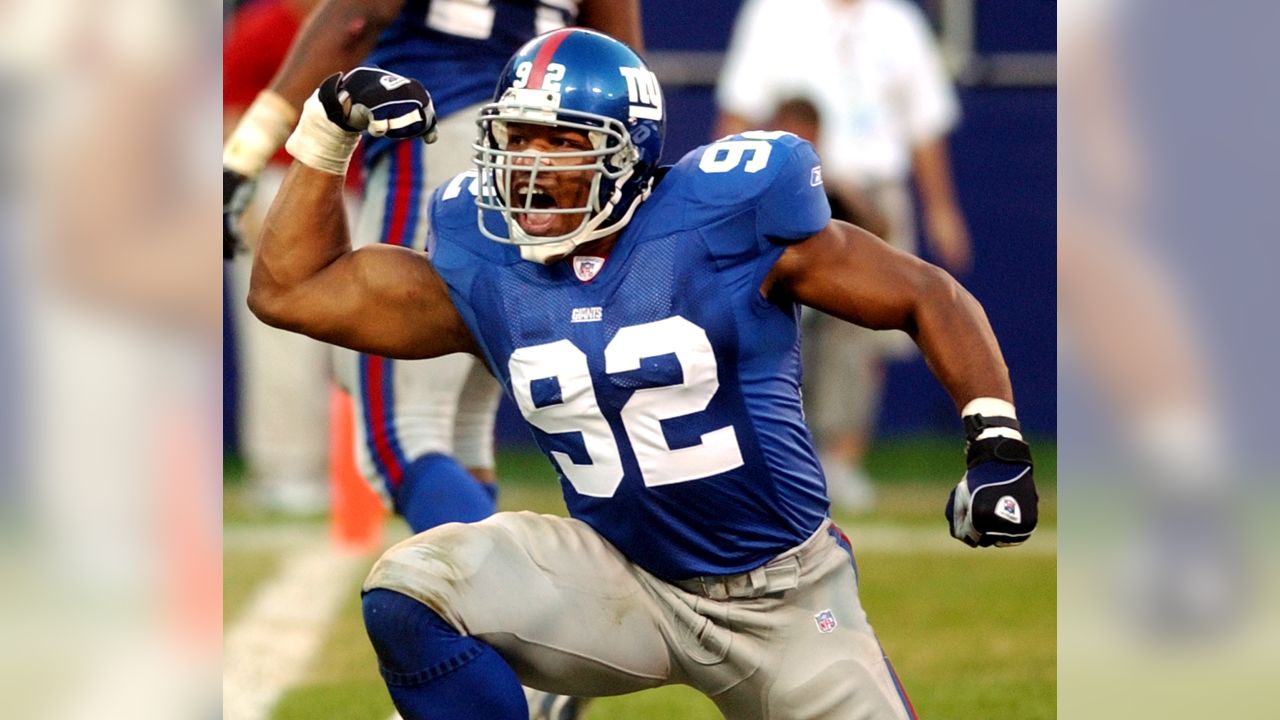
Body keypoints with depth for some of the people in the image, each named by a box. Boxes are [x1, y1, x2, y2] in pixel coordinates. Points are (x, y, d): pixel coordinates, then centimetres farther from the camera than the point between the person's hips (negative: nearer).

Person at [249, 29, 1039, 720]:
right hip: (625, 586, 3)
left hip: (781, 599, -3)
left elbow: (927, 295, -8)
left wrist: (997, 439, -18)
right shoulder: (485, 270, -3)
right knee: (410, 594, -20)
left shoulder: (724, 220, -15)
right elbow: (289, 290, 5)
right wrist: (331, 130, -3)